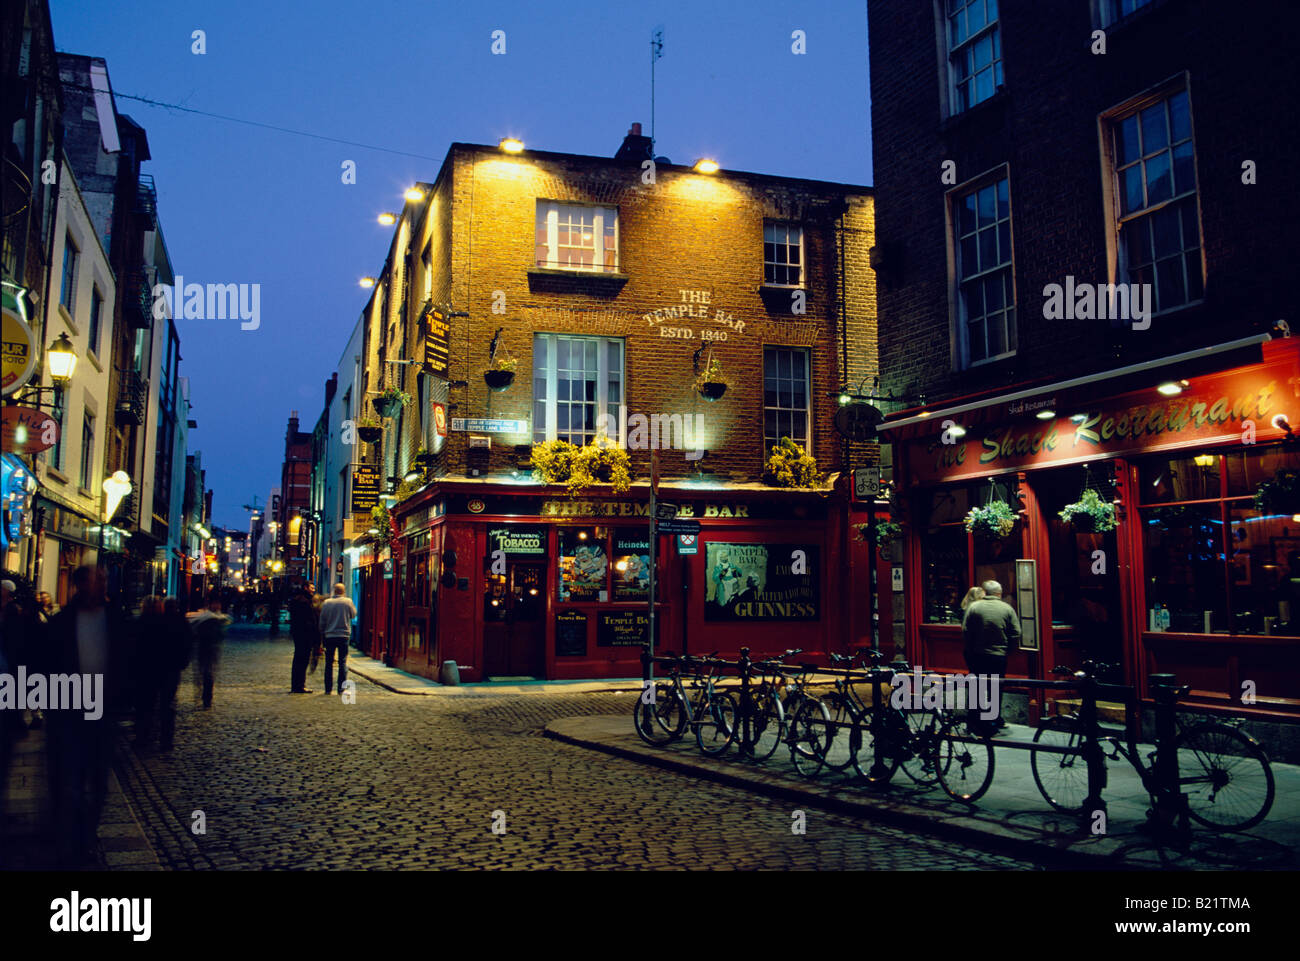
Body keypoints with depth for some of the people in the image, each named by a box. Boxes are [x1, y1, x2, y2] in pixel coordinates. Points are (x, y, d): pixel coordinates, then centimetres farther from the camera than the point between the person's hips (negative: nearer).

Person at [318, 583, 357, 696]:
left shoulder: (326, 603, 0)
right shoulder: (347, 601, -5)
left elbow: (322, 621, 5)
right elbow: (353, 614, 9)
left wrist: (322, 632, 17)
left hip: (329, 636, 1)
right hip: (344, 635, -1)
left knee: (329, 663, 9)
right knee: (343, 663, 3)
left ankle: (328, 688, 9)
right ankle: (341, 688, -1)